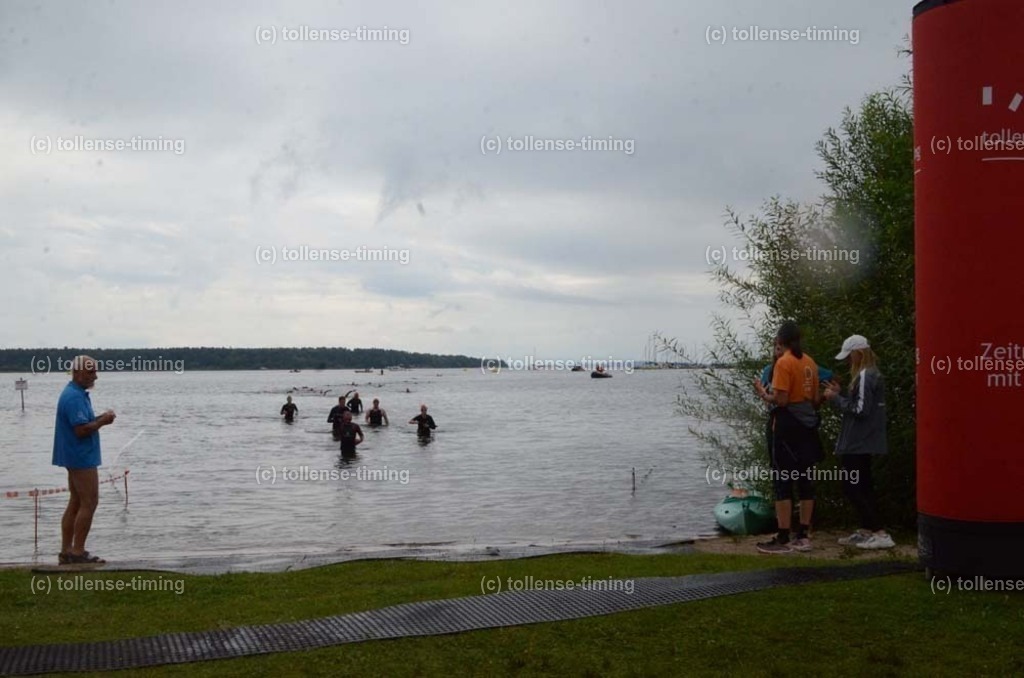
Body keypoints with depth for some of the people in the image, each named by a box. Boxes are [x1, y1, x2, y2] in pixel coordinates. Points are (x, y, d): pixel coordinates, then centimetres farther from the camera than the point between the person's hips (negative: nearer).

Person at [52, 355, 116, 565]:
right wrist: (102, 421, -12)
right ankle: (78, 551, -3)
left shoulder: (77, 394, 15)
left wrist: (99, 419, 5)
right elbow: (81, 430, -25)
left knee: (76, 503, 12)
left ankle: (66, 551, 16)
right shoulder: (74, 397, -19)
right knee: (89, 503, -7)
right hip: (82, 458, -11)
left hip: (77, 458, 11)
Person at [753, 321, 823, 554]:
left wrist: (762, 393, -3)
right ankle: (803, 537, 15)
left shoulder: (784, 362, -13)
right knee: (806, 483, 10)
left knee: (782, 483, -3)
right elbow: (816, 399, 14)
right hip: (807, 427, 8)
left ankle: (783, 539, -3)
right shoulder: (810, 363, 10)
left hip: (787, 427, -7)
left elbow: (781, 399, -19)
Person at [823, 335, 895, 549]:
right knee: (861, 486, 16)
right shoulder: (872, 374, 14)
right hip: (865, 442, 10)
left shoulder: (865, 376, -17)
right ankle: (866, 531, 22)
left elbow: (860, 409, -22)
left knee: (852, 487, -8)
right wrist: (840, 394, 10)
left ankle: (880, 534, -12)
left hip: (857, 443, -10)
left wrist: (836, 399, -12)